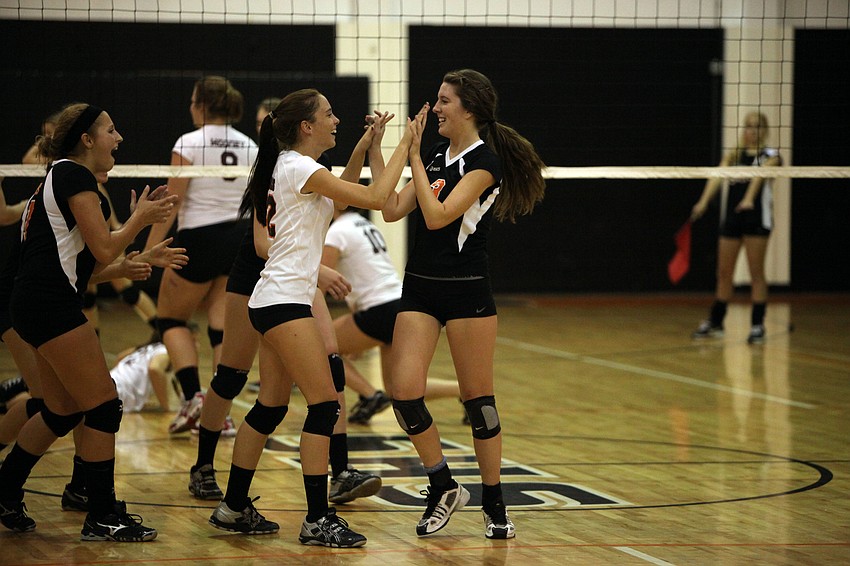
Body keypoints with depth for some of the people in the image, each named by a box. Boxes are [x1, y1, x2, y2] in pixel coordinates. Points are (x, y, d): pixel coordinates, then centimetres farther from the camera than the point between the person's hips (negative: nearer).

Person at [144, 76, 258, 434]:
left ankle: (192, 397, -5)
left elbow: (171, 203, -11)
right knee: (223, 327, 6)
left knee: (170, 317, 13)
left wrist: (149, 250, -7)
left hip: (200, 240, -5)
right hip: (240, 240, 5)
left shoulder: (189, 144, -9)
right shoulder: (249, 147, 6)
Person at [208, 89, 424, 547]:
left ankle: (234, 508, 20)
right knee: (324, 405, -9)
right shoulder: (299, 168, -14)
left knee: (270, 408, 15)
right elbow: (376, 198, -15)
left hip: (273, 299, 10)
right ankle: (318, 520, -9)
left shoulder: (284, 167, 14)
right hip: (285, 302, -10)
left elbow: (335, 202, 27)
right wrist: (405, 144, -8)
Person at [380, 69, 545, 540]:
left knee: (477, 398, 2)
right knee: (404, 393, -8)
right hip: (419, 288, 6)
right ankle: (443, 487, 10)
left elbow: (436, 216, -20)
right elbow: (393, 210, 7)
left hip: (467, 291, -6)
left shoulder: (484, 162, -11)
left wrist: (413, 157, -18)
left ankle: (493, 504, 15)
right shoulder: (436, 157, 11)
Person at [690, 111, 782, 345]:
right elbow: (718, 176, -6)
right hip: (731, 217, 4)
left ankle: (757, 325, 3)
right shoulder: (734, 154, 11)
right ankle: (715, 322, 20)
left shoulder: (770, 156, 1)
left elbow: (759, 176, -20)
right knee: (724, 273, 9)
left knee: (756, 272, -2)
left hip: (757, 217, -4)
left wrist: (748, 199, -38)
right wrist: (704, 201, -24)